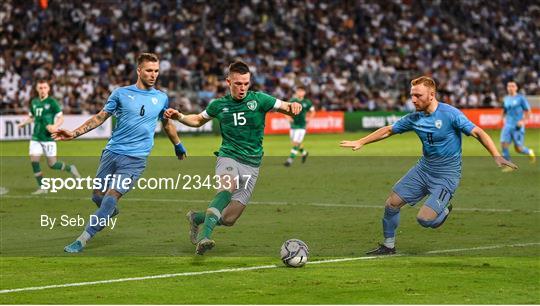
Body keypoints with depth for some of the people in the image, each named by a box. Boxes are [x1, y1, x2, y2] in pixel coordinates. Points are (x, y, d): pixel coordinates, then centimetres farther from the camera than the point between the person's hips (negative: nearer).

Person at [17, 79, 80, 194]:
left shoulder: (52, 102, -7)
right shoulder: (34, 102, 8)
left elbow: (61, 118, -7)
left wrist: (55, 126, -26)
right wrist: (23, 123, 2)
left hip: (48, 138, -5)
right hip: (36, 137, 5)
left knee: (52, 164, -2)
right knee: (34, 161, -6)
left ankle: (70, 169, 26)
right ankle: (42, 187, 4)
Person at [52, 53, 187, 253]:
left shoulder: (161, 98, 9)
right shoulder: (121, 93, 4)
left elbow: (167, 124, 26)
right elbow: (100, 117, 6)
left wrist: (178, 146, 36)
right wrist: (75, 133, -3)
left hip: (135, 159, -1)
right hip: (112, 152, 1)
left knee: (111, 197, -16)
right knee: (98, 196, 6)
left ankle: (82, 240, -15)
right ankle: (110, 212, 42)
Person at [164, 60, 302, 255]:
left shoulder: (259, 99, 0)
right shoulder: (219, 105, 7)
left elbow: (288, 109, 2)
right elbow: (199, 120, 25)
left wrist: (293, 106, -22)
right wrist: (179, 117, 7)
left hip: (251, 165, 1)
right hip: (228, 158, -1)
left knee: (228, 219, -5)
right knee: (227, 188, -38)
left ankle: (196, 218, 26)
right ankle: (204, 235, -48)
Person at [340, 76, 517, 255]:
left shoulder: (450, 114, -18)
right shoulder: (415, 118, 0)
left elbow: (478, 133, -20)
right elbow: (388, 131, 12)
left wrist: (497, 157, -31)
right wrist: (360, 142, 10)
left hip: (447, 175, -6)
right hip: (423, 168, 6)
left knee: (424, 219, -19)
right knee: (392, 203, 3)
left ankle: (444, 211, 15)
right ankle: (388, 246, 23)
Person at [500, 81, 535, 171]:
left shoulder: (521, 98, -5)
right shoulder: (506, 99, 11)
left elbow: (528, 112, -4)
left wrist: (522, 121, -16)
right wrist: (504, 119, 9)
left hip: (518, 127, -5)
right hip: (508, 125, 5)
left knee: (518, 148, -3)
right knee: (504, 144, -11)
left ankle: (530, 152, 30)